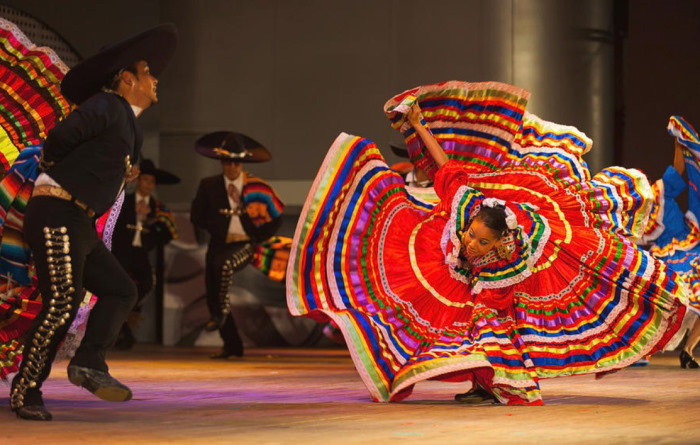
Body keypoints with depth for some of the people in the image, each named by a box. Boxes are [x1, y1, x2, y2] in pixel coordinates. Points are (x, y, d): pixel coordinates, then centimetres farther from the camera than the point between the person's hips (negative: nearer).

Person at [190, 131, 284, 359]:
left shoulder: (255, 186, 0)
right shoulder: (209, 185, 4)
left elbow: (275, 217, 8)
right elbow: (197, 216, 13)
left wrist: (258, 238, 1)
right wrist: (216, 230, 5)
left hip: (245, 244, -4)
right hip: (220, 244, 4)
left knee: (224, 263, -37)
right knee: (212, 296, 1)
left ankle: (222, 311, -16)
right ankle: (232, 345, 14)